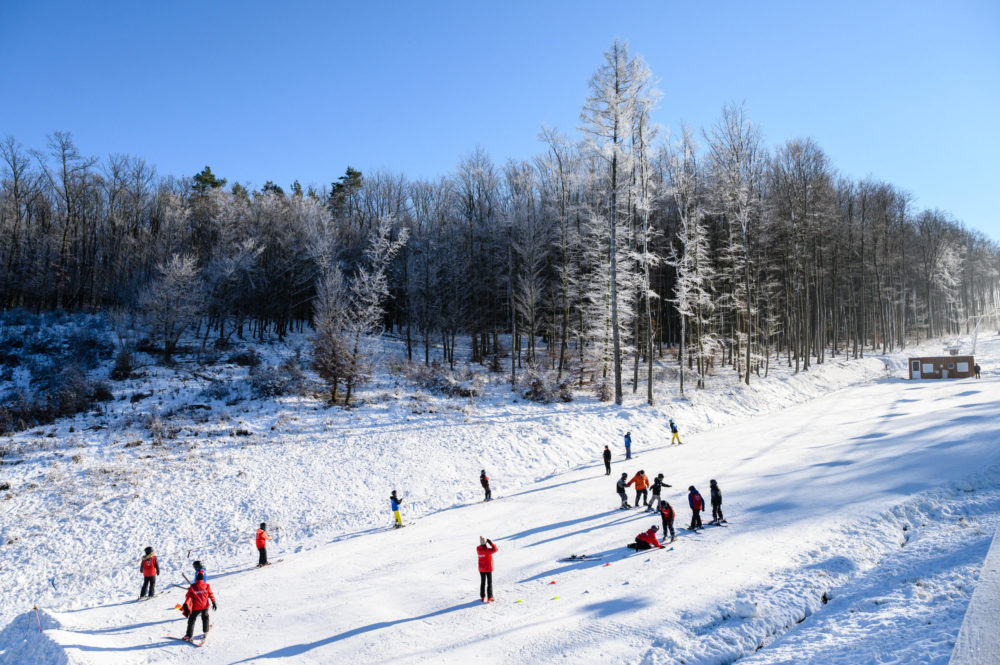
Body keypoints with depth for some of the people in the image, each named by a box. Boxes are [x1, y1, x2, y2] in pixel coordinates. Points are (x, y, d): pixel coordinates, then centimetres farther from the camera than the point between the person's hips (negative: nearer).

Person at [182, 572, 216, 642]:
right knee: (205, 618, 25)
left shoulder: (192, 587, -6)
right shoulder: (206, 586, -3)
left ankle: (189, 636, 5)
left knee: (191, 620, 9)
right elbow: (210, 594, 0)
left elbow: (188, 597, -9)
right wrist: (213, 602, 6)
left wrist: (186, 604, -9)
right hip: (205, 606, 2)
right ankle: (206, 631, 35)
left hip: (196, 608, -2)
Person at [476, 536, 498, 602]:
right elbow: (495, 549, -30)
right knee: (489, 583, 6)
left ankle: (482, 597, 20)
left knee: (482, 583, 15)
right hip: (488, 569, -5)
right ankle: (489, 597, 7)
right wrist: (490, 542, -21)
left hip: (481, 569, 5)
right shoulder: (487, 550, -24)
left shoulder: (478, 549, -4)